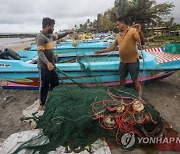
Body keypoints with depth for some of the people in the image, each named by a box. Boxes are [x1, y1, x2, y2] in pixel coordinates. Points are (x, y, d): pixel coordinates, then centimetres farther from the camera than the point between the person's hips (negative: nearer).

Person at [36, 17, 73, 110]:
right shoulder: (41, 37, -19)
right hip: (44, 67, -9)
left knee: (55, 83, 19)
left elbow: (58, 36, 31)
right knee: (44, 86, 3)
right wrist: (47, 63, -44)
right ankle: (42, 104, 21)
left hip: (51, 65, 9)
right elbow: (40, 52, -29)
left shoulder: (50, 35, 10)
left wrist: (67, 33, 31)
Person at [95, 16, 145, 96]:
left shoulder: (133, 31, -10)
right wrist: (101, 51, 9)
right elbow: (112, 47, 13)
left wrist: (139, 32, -35)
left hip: (133, 61, -6)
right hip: (122, 61, 6)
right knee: (122, 78, 17)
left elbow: (142, 43, -19)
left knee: (135, 79, 5)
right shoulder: (118, 35, 7)